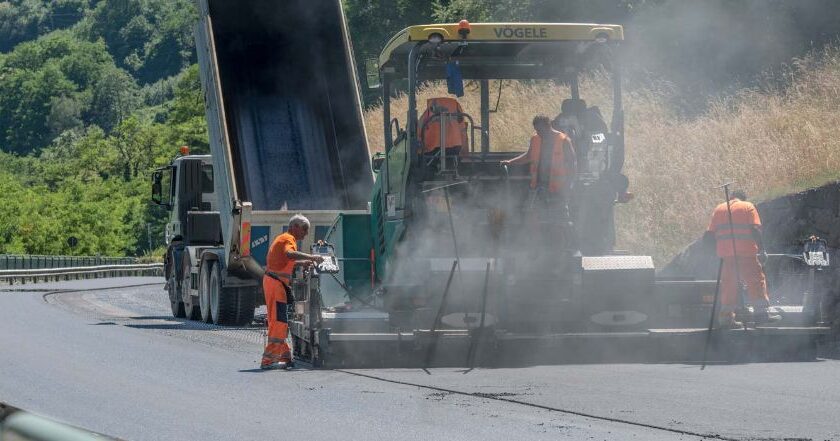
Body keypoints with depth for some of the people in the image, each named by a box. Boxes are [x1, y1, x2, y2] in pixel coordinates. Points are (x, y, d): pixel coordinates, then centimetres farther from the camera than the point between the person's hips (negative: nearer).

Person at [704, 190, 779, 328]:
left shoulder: (719, 209, 19)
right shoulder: (748, 207, 8)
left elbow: (709, 235, 12)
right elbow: (755, 230, -5)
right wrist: (762, 250, -6)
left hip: (726, 254, 4)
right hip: (746, 252, -4)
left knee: (728, 284, 9)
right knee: (756, 280, -5)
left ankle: (726, 317, 5)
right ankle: (762, 312, -16)